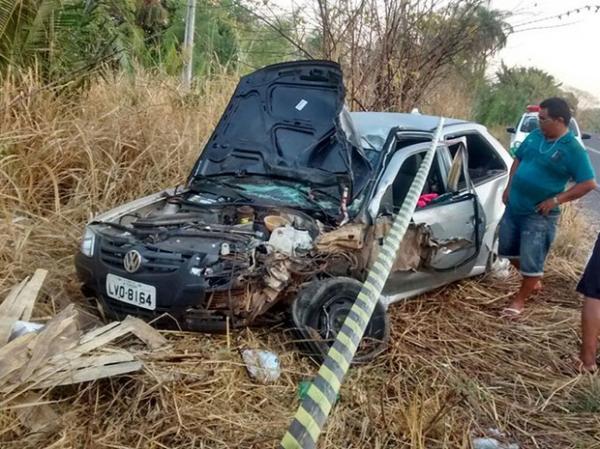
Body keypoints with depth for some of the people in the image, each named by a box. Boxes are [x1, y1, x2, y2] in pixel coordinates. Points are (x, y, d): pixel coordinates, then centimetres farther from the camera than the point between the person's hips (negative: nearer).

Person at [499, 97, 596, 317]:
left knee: (531, 260, 2)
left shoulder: (573, 150, -16)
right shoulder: (534, 136, 1)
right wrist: (509, 187, 8)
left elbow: (589, 183, -16)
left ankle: (520, 300, 21)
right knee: (508, 249, 18)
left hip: (539, 215, -7)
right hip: (514, 206, 7)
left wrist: (555, 200, -19)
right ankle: (534, 280, 41)